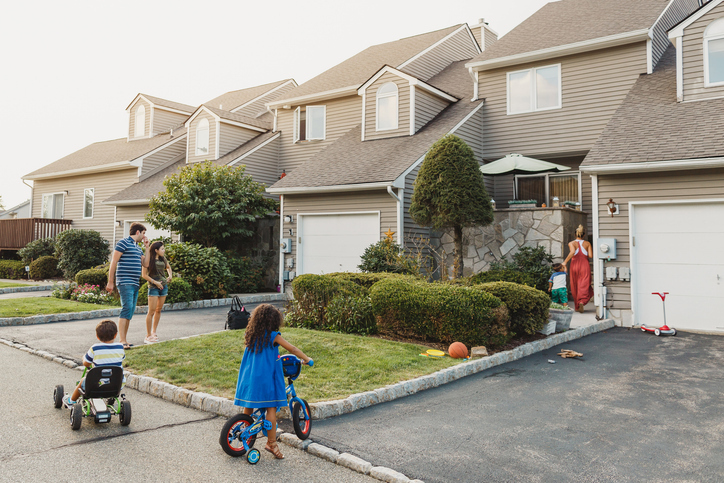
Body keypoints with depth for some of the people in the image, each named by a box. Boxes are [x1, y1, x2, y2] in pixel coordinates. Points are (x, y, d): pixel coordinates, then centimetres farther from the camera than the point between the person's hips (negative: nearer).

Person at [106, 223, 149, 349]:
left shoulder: (137, 247, 21)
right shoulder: (123, 243, -5)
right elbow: (114, 262, -9)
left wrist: (147, 247, 14)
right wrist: (110, 282, -13)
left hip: (135, 284, 9)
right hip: (125, 282, -9)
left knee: (130, 312, 9)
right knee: (127, 308, -17)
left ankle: (125, 340, 14)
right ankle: (122, 341, -18)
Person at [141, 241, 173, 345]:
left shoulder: (163, 259, 9)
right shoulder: (149, 259, -8)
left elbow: (168, 267, 28)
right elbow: (144, 275, -8)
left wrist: (170, 275, 10)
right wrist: (155, 282, -13)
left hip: (164, 286, 6)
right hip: (153, 287, -6)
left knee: (159, 310, 10)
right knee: (151, 311, -7)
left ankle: (154, 332, 20)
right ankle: (148, 335, -1)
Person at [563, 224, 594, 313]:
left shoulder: (571, 243, 1)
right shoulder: (587, 244, 6)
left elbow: (572, 252, -18)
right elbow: (590, 256, -2)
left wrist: (565, 262, -16)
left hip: (574, 266, 0)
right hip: (585, 266, 0)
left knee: (575, 287, 12)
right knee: (584, 286, -4)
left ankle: (577, 307, 19)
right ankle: (582, 302, -30)